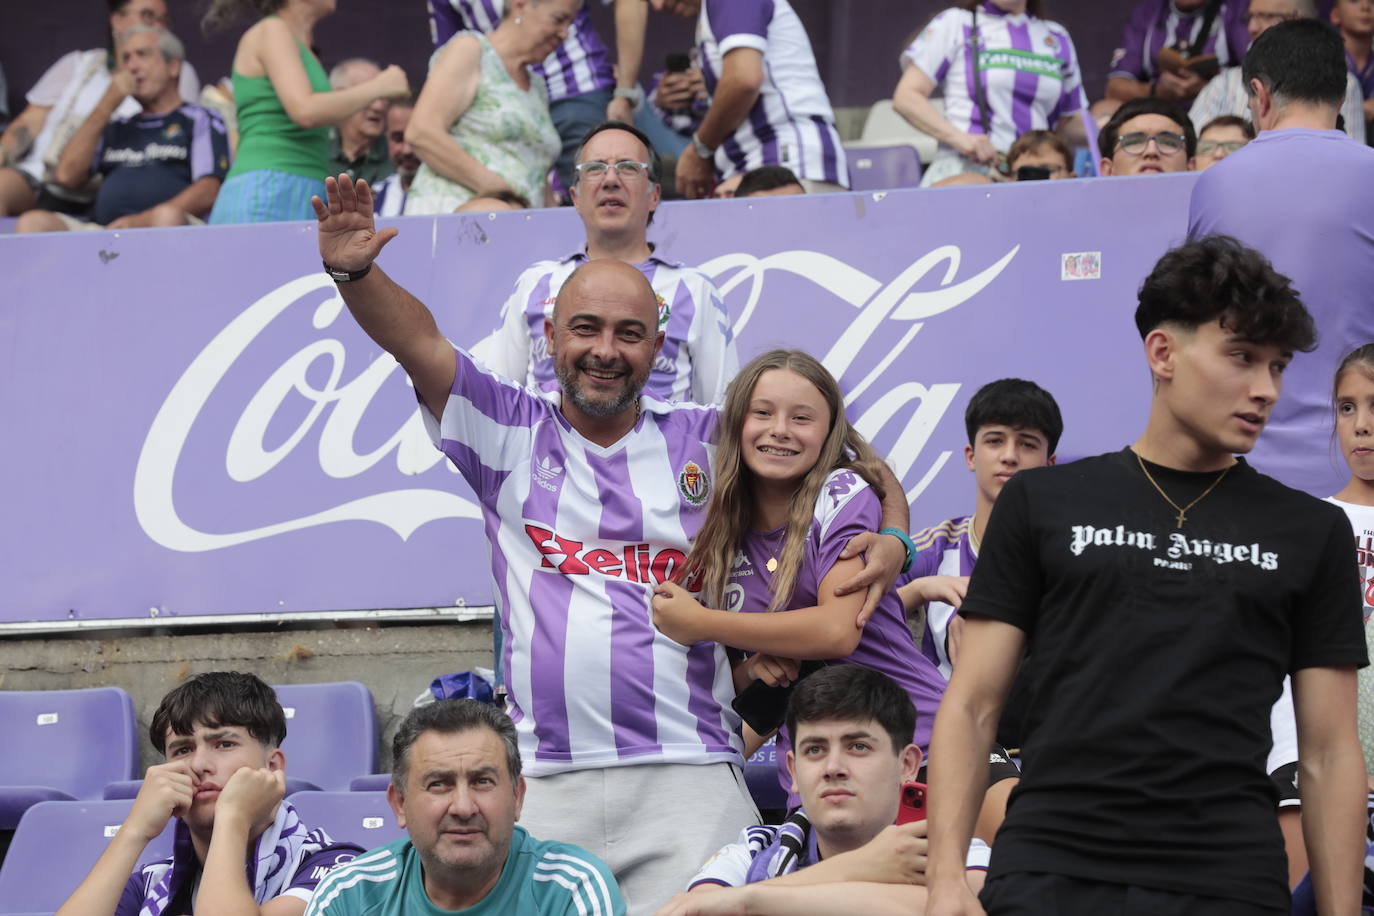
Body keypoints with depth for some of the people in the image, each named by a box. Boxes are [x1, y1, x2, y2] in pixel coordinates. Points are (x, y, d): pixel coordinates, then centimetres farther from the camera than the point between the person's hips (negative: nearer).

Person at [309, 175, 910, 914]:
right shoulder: (509, 433, 11)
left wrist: (891, 535, 0)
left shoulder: (707, 442, 12)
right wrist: (354, 273, -18)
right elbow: (418, 341, -1)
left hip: (690, 777, 0)